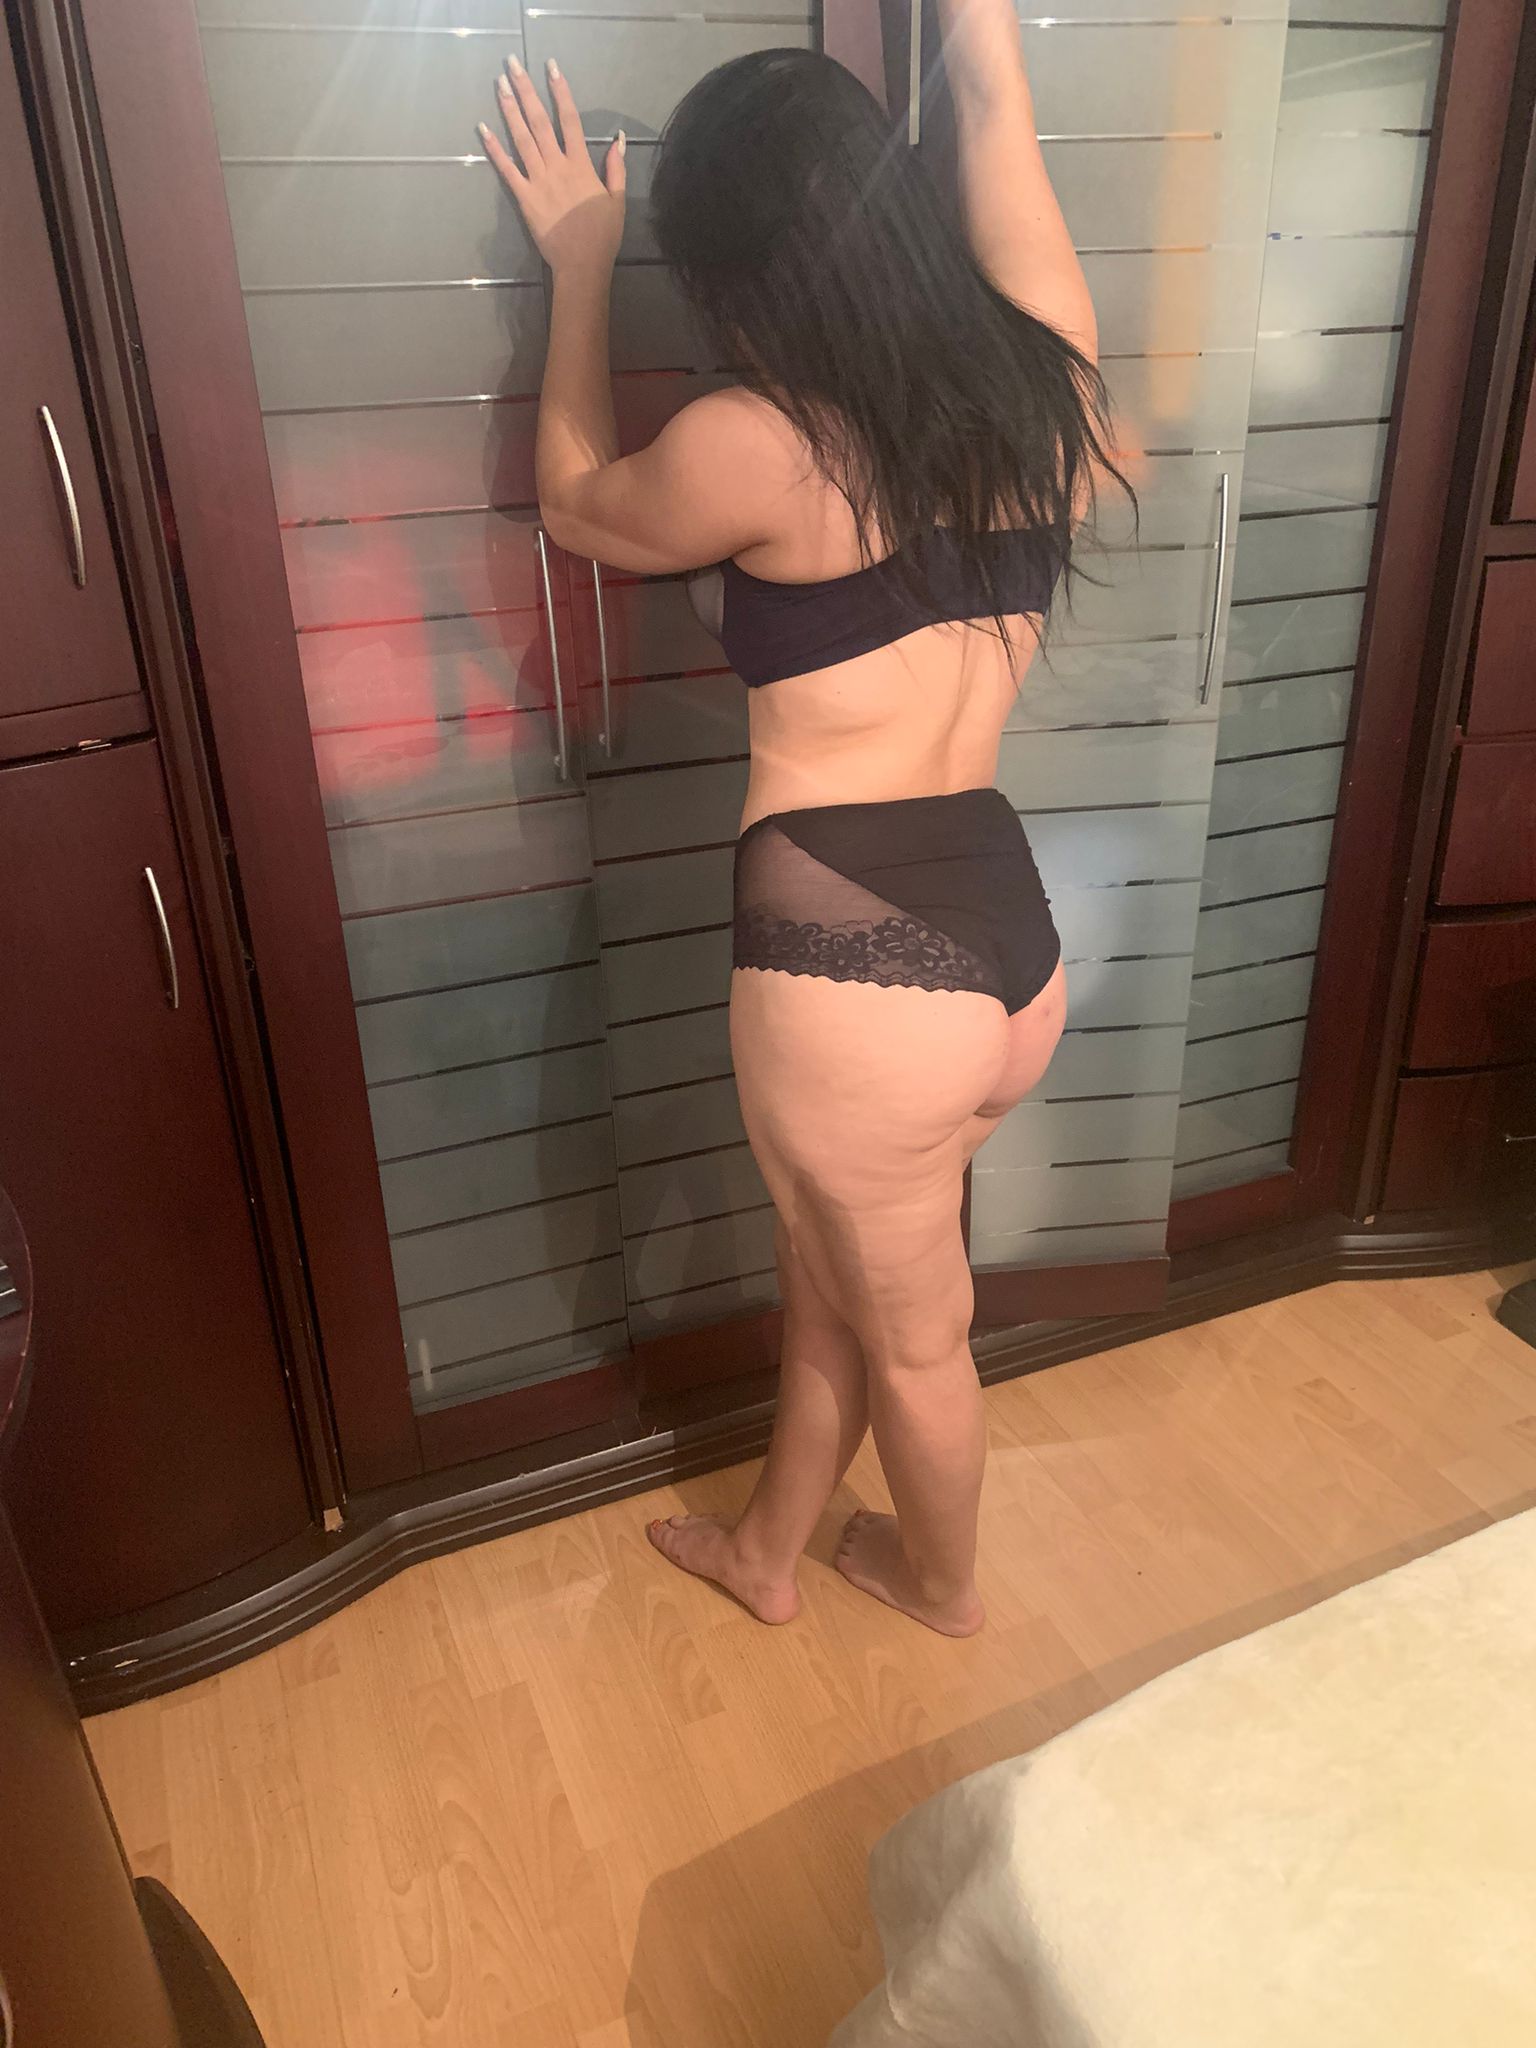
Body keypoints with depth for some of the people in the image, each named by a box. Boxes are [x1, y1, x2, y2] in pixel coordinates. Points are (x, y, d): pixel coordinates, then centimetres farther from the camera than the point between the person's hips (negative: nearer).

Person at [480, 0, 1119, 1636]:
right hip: (1006, 934, 7)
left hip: (850, 960, -7)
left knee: (908, 1333, 20)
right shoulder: (1046, 381, 1)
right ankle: (767, 1551, 51)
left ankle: (941, 1584, 50)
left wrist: (579, 265, 18)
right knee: (828, 1281, 27)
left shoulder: (757, 447, -15)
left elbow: (577, 506, 9)